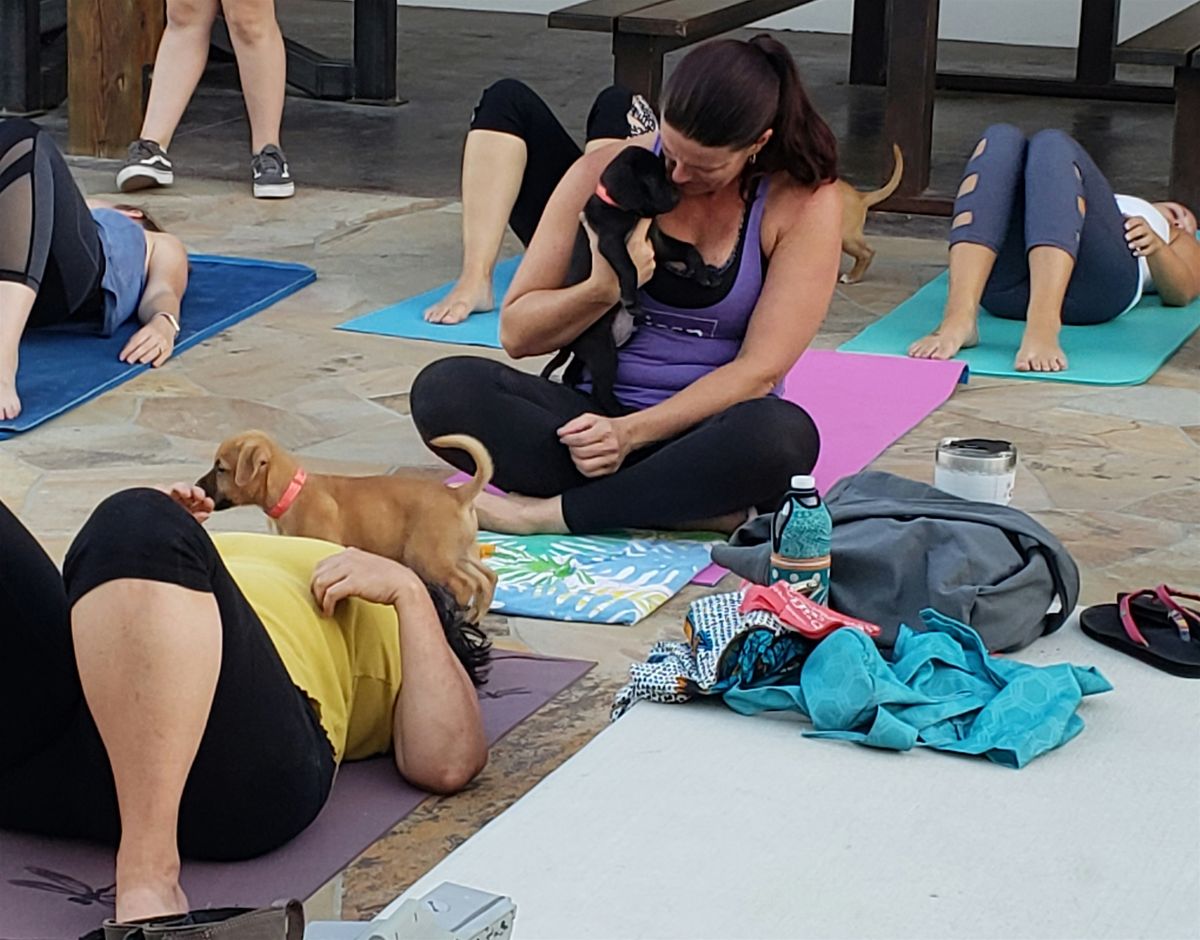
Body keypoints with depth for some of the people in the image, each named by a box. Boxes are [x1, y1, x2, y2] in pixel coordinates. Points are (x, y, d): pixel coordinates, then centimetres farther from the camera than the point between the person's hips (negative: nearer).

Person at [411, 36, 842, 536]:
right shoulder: (607, 173, -2)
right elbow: (517, 333, 1)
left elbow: (759, 369, -12)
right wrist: (603, 290, -19)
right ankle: (693, 504, -27)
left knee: (784, 433, -39)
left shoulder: (805, 204, -7)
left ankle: (546, 513, -26)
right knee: (444, 387, -26)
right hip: (594, 416, 2)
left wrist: (632, 432, -22)